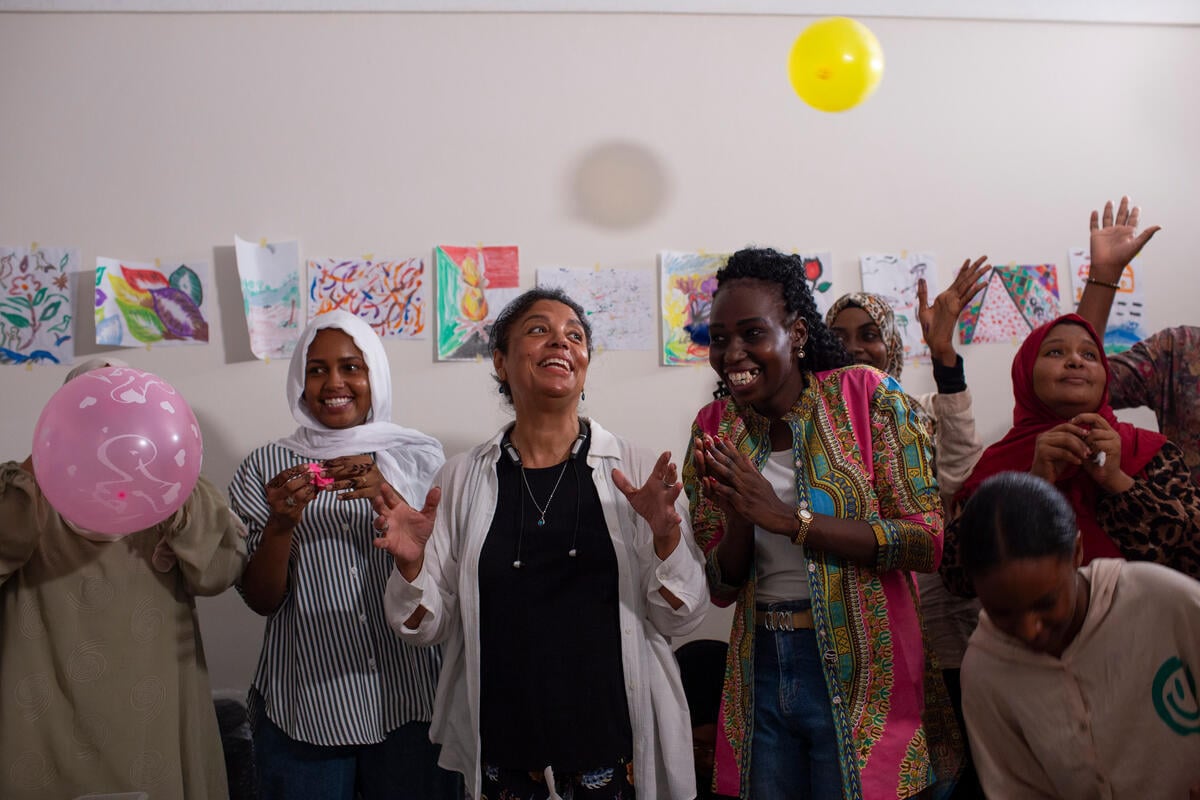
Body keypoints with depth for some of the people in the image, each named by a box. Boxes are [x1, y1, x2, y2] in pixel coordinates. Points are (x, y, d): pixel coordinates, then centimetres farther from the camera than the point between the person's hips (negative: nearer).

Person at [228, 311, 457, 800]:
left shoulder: (418, 456, 1)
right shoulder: (267, 466, 2)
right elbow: (261, 601, 0)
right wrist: (280, 523, -19)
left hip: (408, 700, 0)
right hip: (303, 705, 0)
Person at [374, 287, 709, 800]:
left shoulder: (636, 474, -5)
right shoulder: (462, 479, -2)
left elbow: (681, 619, -4)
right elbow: (428, 627, 2)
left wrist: (666, 537, -21)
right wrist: (411, 564, -17)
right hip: (503, 756, 1)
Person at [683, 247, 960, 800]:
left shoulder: (867, 396, -9)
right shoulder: (715, 429, 2)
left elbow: (930, 541, -15)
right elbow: (721, 589, 5)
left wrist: (787, 518, -21)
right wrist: (739, 521, -17)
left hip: (861, 673, -3)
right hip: (760, 668, 4)